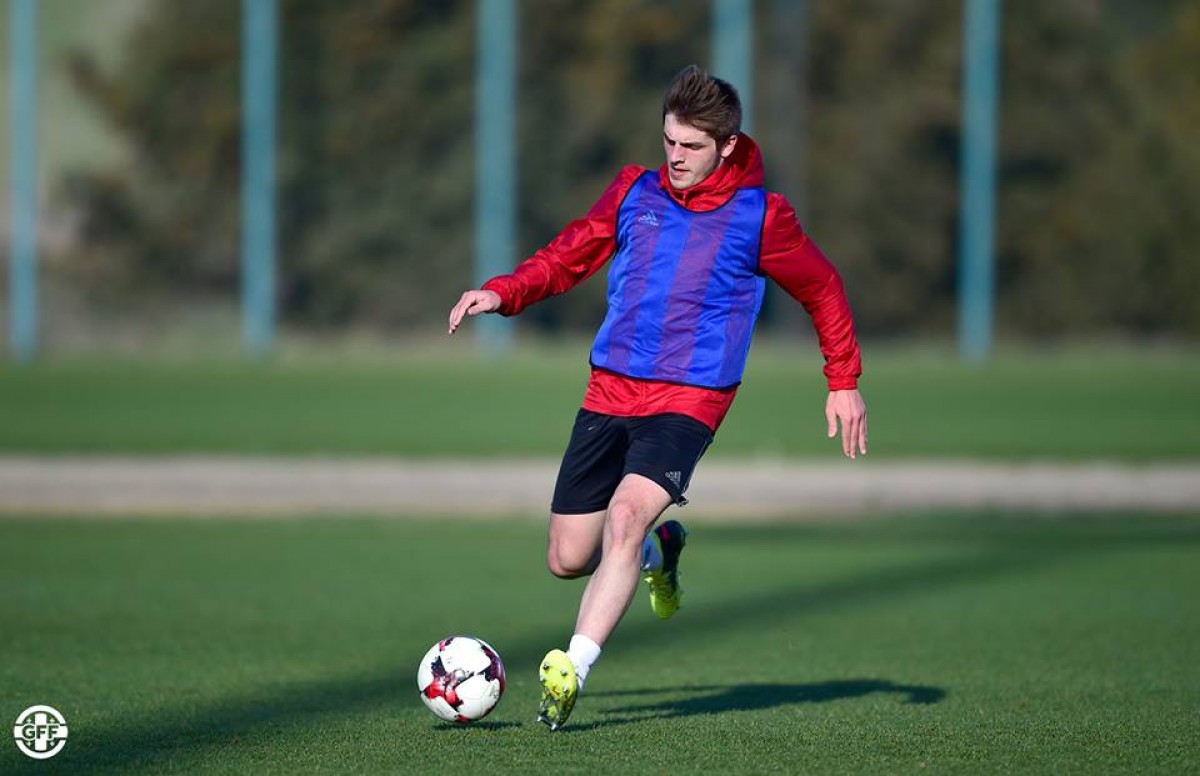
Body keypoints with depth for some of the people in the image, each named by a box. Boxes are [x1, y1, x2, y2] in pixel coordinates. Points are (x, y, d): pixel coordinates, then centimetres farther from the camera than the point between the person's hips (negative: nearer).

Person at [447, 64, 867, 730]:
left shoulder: (760, 216, -2)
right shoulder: (634, 193, 8)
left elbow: (822, 289, 10)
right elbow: (569, 256, 19)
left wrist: (844, 383, 11)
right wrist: (501, 293, 3)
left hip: (688, 400, -5)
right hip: (609, 392, 5)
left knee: (626, 515, -29)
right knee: (568, 558, 4)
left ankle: (572, 670, -32)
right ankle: (656, 549, 38)